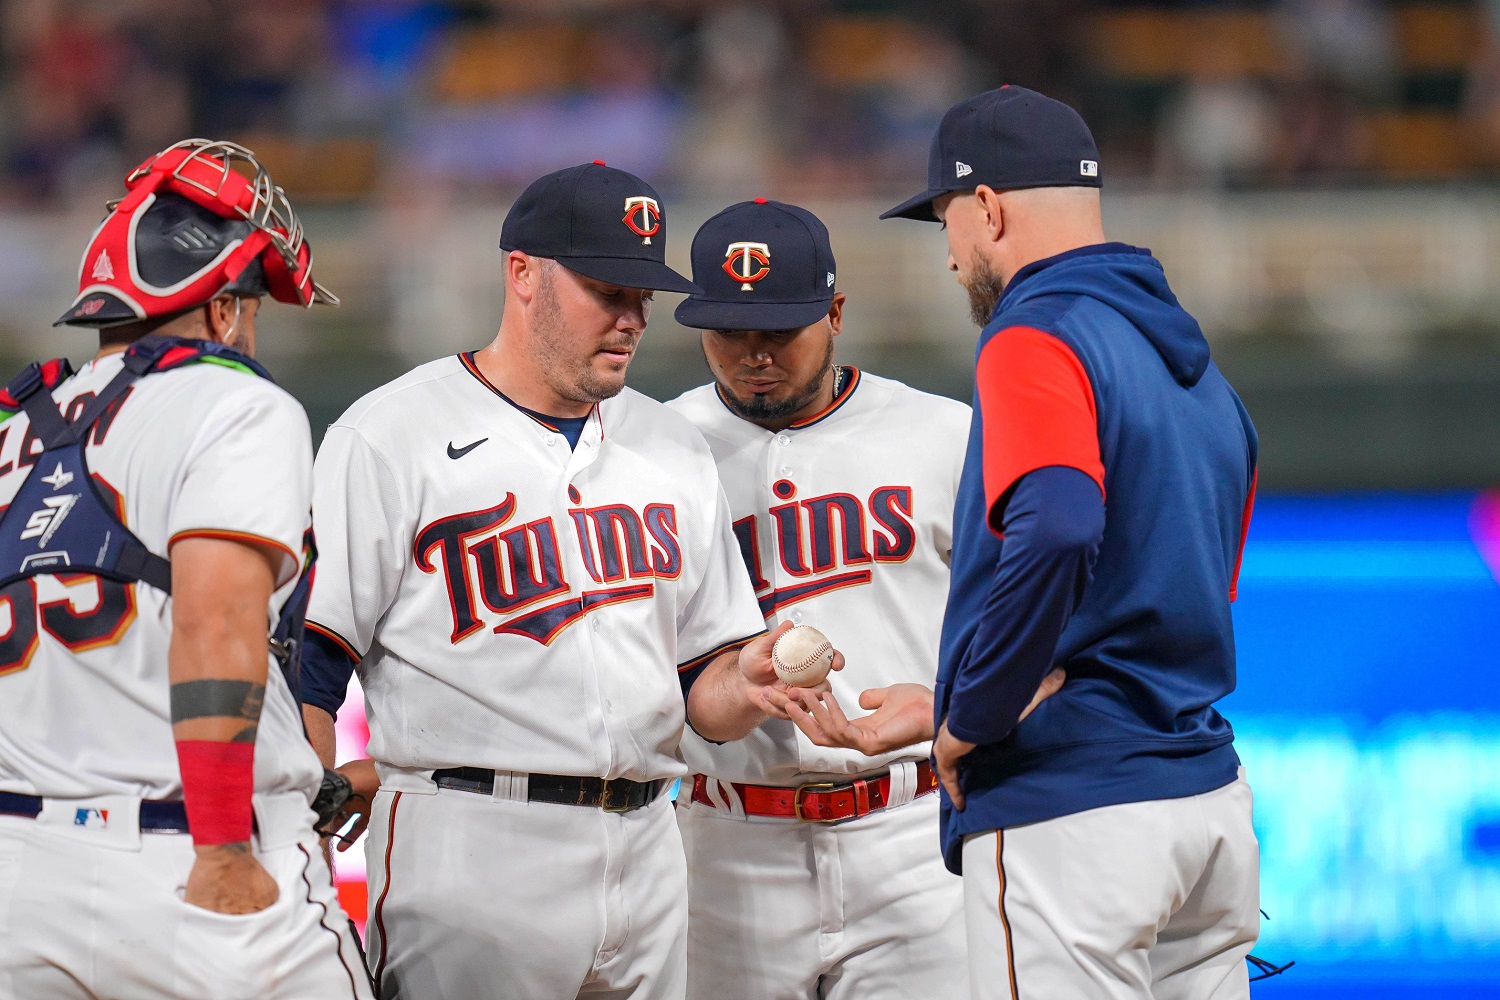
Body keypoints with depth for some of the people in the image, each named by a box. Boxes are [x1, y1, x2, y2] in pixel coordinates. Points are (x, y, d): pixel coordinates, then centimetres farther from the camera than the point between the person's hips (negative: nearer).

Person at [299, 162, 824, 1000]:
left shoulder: (675, 451, 16)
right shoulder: (392, 438, -2)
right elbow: (304, 669, -8)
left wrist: (746, 688, -6)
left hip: (645, 852, 6)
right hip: (471, 850, -6)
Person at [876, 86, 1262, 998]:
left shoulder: (1036, 340, -11)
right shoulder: (1200, 367, 18)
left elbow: (1055, 532, -29)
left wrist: (972, 717, -17)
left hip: (1071, 813, -9)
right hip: (1213, 795, 9)